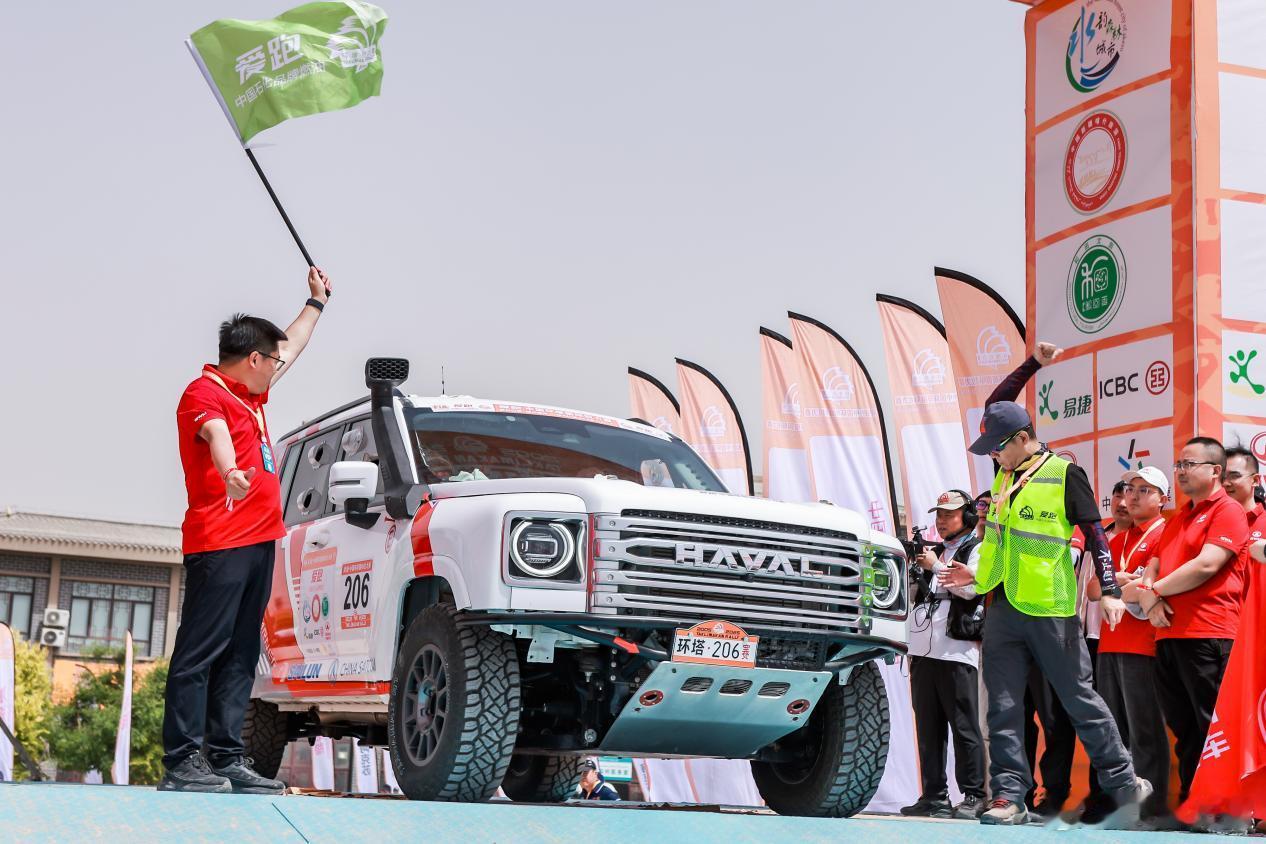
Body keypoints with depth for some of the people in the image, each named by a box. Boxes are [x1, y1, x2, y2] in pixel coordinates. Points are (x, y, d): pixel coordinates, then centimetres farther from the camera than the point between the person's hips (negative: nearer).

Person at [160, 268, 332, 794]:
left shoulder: (249, 394, 23)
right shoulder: (204, 392, -5)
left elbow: (293, 346, 39)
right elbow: (215, 434, -28)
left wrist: (317, 301, 49)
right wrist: (230, 472, -48)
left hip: (258, 541, 10)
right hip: (219, 542, -10)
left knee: (240, 656, 6)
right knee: (200, 652, -10)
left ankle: (227, 758, 8)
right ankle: (183, 763, -11)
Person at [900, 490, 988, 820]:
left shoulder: (976, 549, 5)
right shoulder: (933, 551, 24)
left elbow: (970, 588, -11)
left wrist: (936, 566, -5)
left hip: (956, 651, -7)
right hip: (923, 650, 7)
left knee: (964, 726, -7)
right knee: (928, 728, 6)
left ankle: (973, 796, -6)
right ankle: (934, 795, 9)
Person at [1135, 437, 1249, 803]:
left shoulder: (1228, 511, -4)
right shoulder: (1178, 519, 22)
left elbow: (1207, 565, -15)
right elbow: (1153, 567, 20)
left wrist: (1154, 590, -5)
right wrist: (1151, 599, -3)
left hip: (1207, 635, -8)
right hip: (1169, 634, 8)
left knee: (1210, 727, -5)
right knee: (1183, 728, 10)